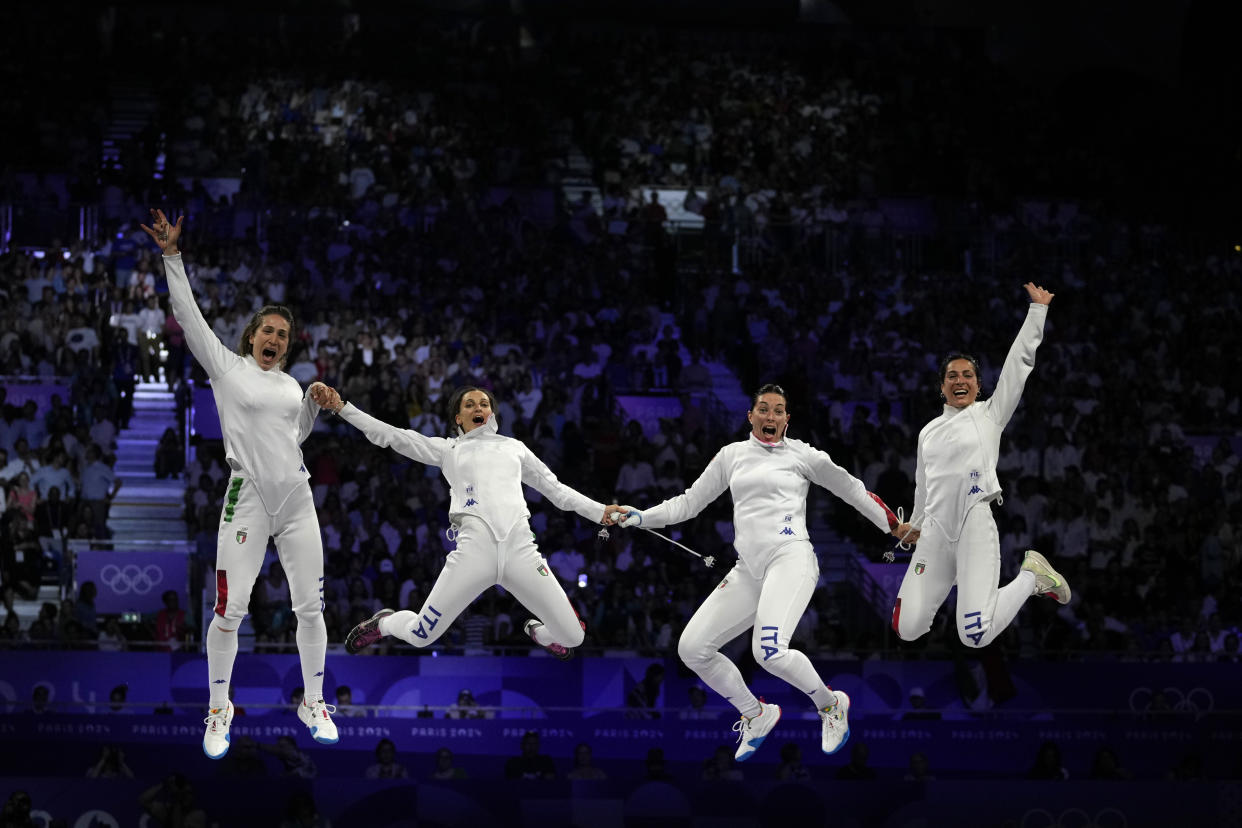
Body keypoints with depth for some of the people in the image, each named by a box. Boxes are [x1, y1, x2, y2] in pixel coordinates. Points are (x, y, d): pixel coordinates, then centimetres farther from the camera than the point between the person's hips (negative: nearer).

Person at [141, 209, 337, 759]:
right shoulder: (227, 367, 4)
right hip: (247, 500, -4)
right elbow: (189, 316, -2)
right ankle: (219, 710, 9)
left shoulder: (290, 384, 16)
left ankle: (313, 704, 18)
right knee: (231, 609, -7)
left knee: (310, 606, 3)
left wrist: (316, 404, 13)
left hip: (297, 501, 4)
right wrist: (172, 257, -8)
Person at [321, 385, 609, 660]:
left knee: (572, 637, -4)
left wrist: (603, 513, 19)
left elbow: (556, 489, 28)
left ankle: (538, 632, 34)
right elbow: (389, 435, 14)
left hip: (520, 548, 2)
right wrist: (341, 407, 6)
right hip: (475, 548, -1)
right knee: (420, 637, -3)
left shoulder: (514, 447, 24)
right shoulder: (448, 449, 19)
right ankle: (384, 623, 34)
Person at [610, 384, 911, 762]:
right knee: (692, 649, -3)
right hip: (749, 570, 6)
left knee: (769, 651, -29)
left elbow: (851, 489, 18)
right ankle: (756, 715, 17)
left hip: (790, 557, -6)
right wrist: (638, 517, 8)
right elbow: (689, 503, 20)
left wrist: (893, 526, 22)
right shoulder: (732, 455, 16)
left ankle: (830, 705, -2)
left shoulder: (803, 454, 6)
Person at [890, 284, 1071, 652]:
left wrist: (1037, 309, 4)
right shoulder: (928, 431, 19)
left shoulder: (990, 413, 8)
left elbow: (1020, 360, 6)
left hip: (975, 527, -4)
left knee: (976, 636, -19)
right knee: (907, 629, -4)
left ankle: (1031, 576, 9)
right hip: (935, 533, 4)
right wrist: (916, 524, 43)